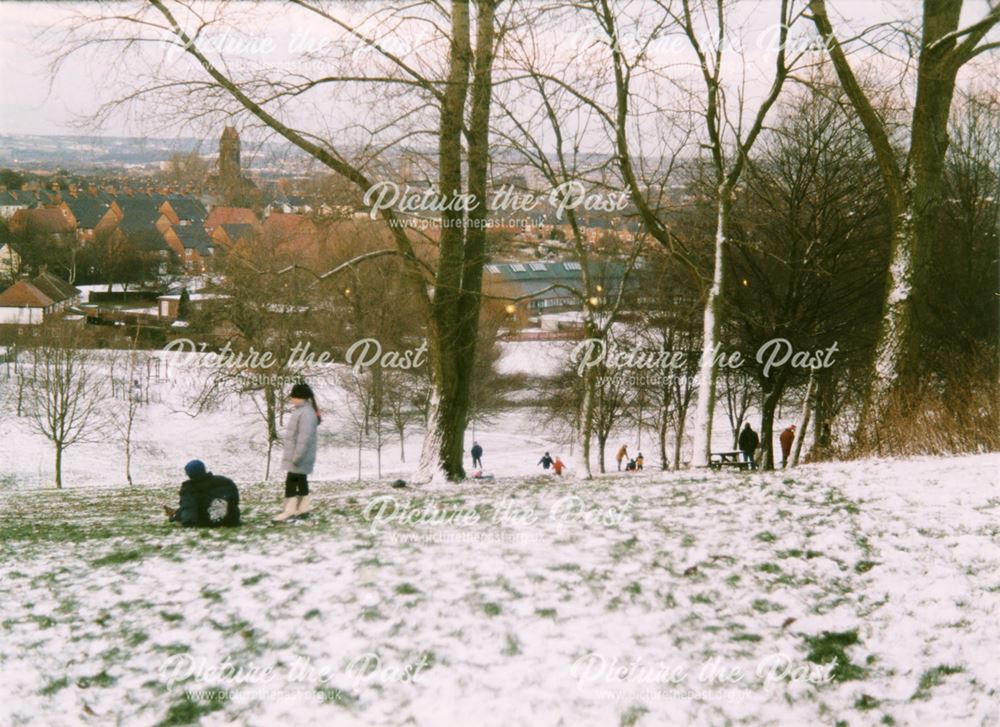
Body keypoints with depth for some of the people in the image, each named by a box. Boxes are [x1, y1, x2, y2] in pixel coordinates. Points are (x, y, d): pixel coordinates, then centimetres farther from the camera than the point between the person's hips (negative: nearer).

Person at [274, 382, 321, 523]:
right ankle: (304, 508, 21)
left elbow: (305, 437, -26)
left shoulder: (306, 413, -20)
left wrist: (297, 456, -27)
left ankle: (289, 511, -10)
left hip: (300, 458, -10)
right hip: (294, 456, 10)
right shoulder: (299, 411, 13)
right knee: (301, 481, 14)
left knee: (291, 482, -10)